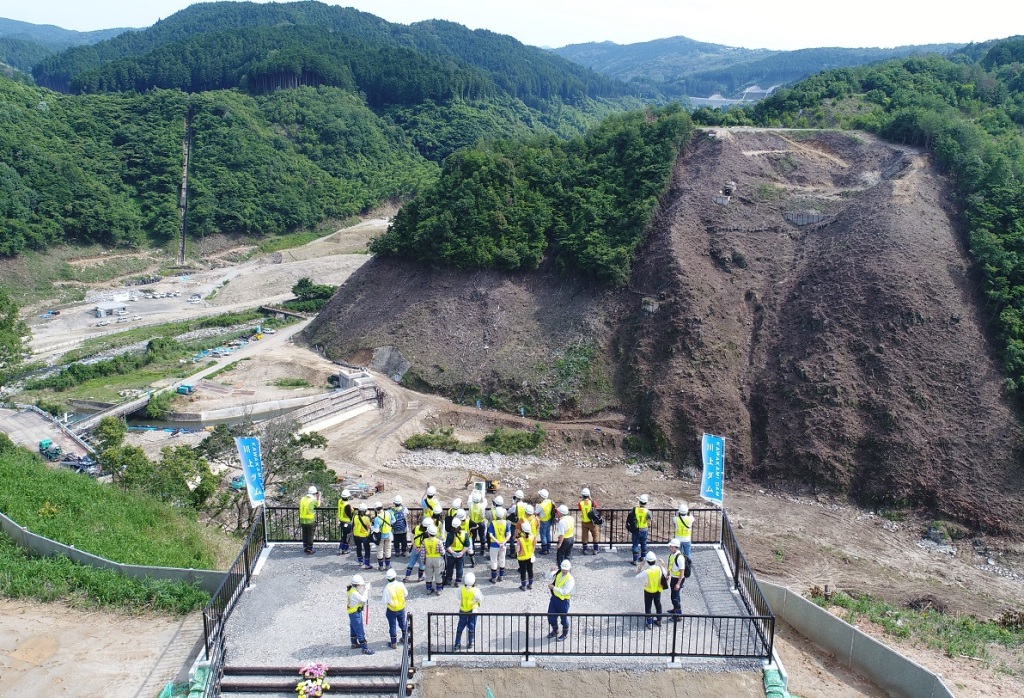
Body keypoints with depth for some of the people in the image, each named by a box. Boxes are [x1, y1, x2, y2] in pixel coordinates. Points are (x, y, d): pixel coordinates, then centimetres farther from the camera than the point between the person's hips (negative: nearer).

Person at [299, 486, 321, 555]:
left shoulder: (302, 499, 2)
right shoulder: (313, 500, -14)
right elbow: (318, 504, 6)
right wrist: (319, 497, 17)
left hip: (302, 521, 5)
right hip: (310, 521, -5)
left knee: (304, 535, 18)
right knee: (310, 535, 6)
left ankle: (305, 548, 29)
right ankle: (309, 550, 12)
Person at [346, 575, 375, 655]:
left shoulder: (353, 589, -2)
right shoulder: (354, 593, -31)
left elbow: (360, 596, 4)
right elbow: (363, 599, -32)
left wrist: (364, 587, -11)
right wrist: (366, 589, -27)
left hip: (353, 612, 10)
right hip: (355, 613, -10)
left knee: (353, 629, 25)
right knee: (360, 631, -3)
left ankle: (354, 644, 42)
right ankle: (365, 648, 3)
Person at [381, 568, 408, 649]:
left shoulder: (387, 588, -27)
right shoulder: (401, 584, -17)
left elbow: (384, 601, -19)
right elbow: (406, 594, -1)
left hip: (392, 610, -3)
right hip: (401, 608, 3)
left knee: (392, 626, 12)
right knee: (402, 623, 23)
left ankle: (394, 644, 23)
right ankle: (404, 638, 40)